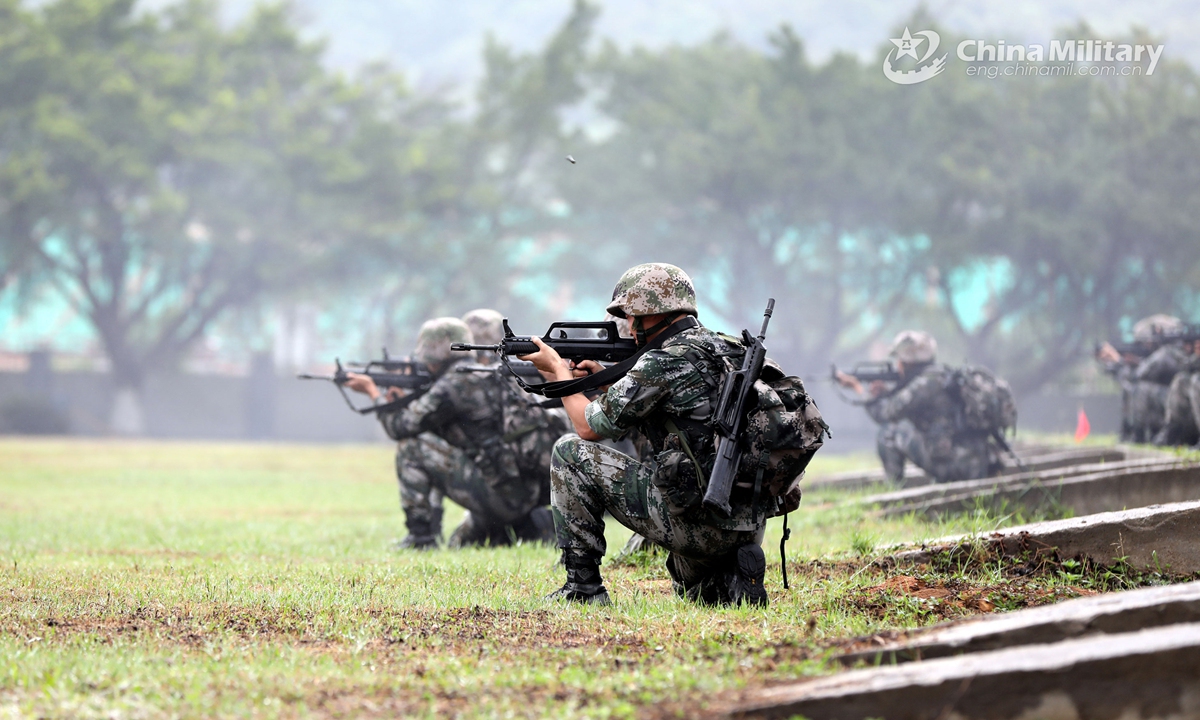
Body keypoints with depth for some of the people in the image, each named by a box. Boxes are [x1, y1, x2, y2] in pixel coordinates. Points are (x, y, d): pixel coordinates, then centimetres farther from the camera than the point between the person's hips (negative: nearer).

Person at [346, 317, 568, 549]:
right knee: (460, 543, 28)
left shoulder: (454, 385, -10)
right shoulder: (484, 378, 19)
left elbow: (401, 427, -6)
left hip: (499, 492, -9)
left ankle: (419, 538, -2)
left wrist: (373, 391, 9)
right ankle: (536, 530, 12)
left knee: (413, 449, -5)